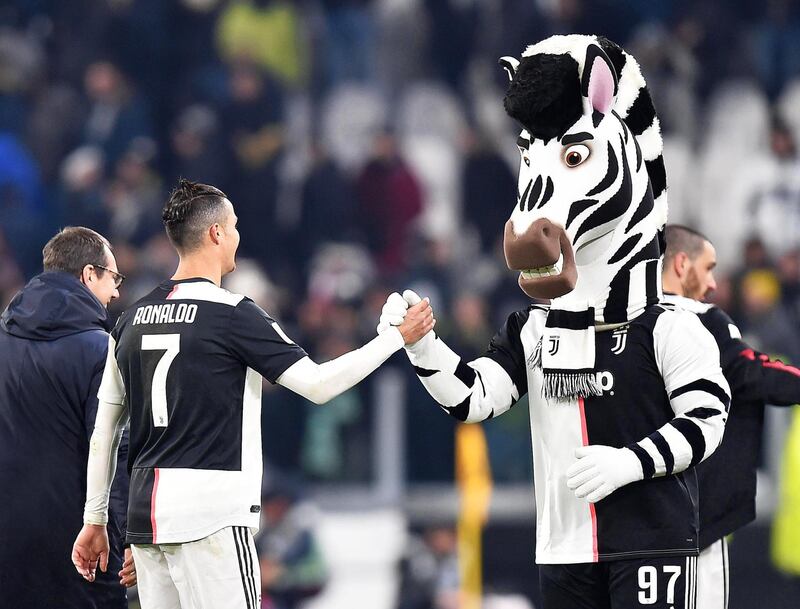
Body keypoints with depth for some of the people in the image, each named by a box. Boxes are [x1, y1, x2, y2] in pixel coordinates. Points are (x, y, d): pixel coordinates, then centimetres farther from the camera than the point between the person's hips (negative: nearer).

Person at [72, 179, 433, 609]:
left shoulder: (132, 319, 11)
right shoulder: (233, 314, -8)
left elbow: (104, 430, 14)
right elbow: (318, 385, -7)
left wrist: (94, 521, 21)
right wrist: (399, 337, 3)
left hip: (146, 512, 7)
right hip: (210, 516, -7)